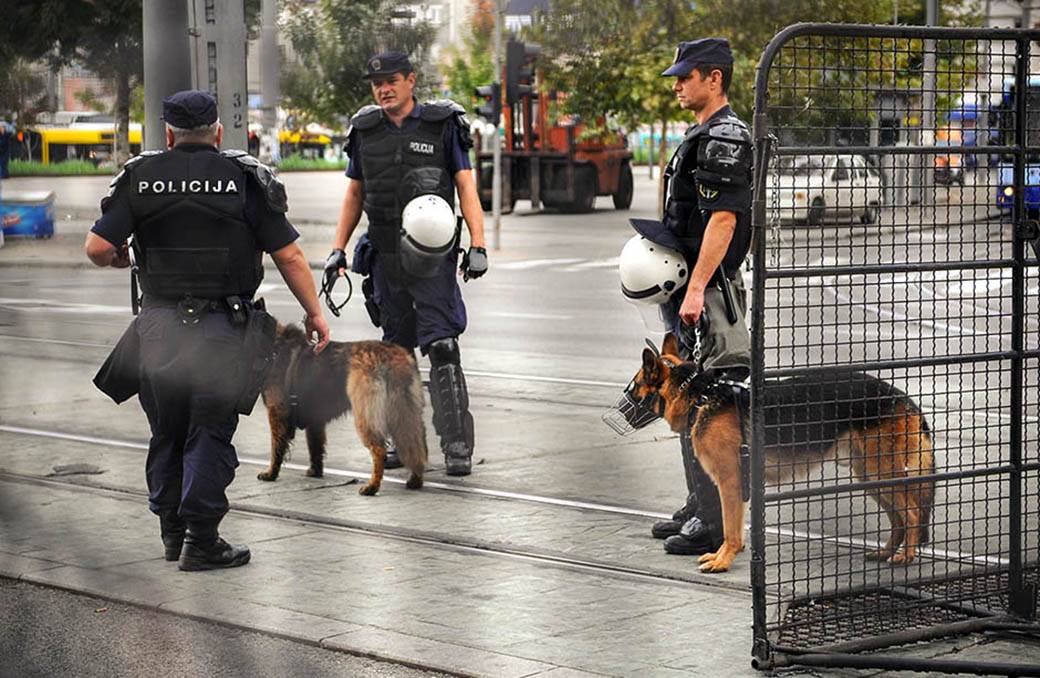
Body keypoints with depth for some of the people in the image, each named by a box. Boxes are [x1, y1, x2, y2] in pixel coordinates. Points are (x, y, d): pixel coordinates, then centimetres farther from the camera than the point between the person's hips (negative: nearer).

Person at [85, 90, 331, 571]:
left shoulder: (139, 177, 2)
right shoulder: (245, 178, -2)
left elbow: (97, 247, -5)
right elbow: (289, 255, -4)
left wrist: (117, 259, 18)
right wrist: (314, 312, 6)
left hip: (158, 326, 3)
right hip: (220, 328, -2)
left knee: (166, 432, 15)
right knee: (210, 434, 2)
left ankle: (172, 531, 24)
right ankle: (201, 543, 2)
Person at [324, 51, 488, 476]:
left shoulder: (442, 125, -1)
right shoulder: (364, 131, 9)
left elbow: (466, 187, -3)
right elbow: (354, 193, 17)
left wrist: (478, 246, -12)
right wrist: (338, 249, 11)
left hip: (432, 257, -4)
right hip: (385, 256, 4)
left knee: (442, 347, -12)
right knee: (396, 350, 9)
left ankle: (457, 445, -12)